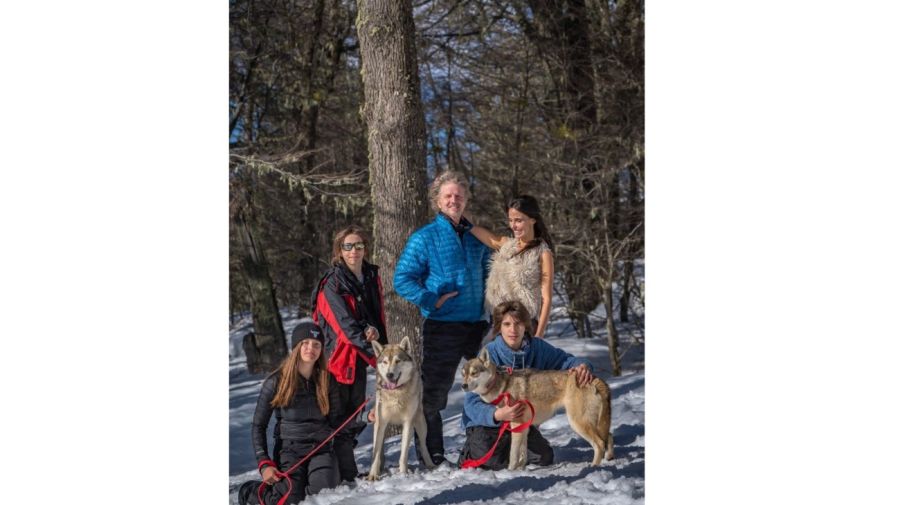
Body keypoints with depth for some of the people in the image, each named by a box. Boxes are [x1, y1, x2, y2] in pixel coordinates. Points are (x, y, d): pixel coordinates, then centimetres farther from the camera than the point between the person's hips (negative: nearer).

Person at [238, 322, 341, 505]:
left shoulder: (326, 380, 6)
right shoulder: (276, 382, -3)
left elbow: (335, 422, 8)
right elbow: (258, 426, 1)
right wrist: (264, 464, -9)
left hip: (321, 449, 2)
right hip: (289, 449, -2)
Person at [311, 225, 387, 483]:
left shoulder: (371, 276, 8)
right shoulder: (333, 284, -13)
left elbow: (379, 313, 12)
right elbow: (345, 324, -21)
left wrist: (375, 331, -12)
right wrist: (376, 353, -27)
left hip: (360, 355, 7)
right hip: (339, 355, -7)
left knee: (355, 410, 15)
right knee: (340, 416, -3)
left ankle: (347, 469, 26)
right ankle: (345, 473, 2)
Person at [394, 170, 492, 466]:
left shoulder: (476, 237, 12)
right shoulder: (424, 238, -3)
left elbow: (488, 273, 25)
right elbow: (402, 279, -7)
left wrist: (488, 308, 10)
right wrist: (432, 301, -15)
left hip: (477, 325, 5)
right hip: (442, 327, -5)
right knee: (433, 392, -1)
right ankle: (432, 457, 11)